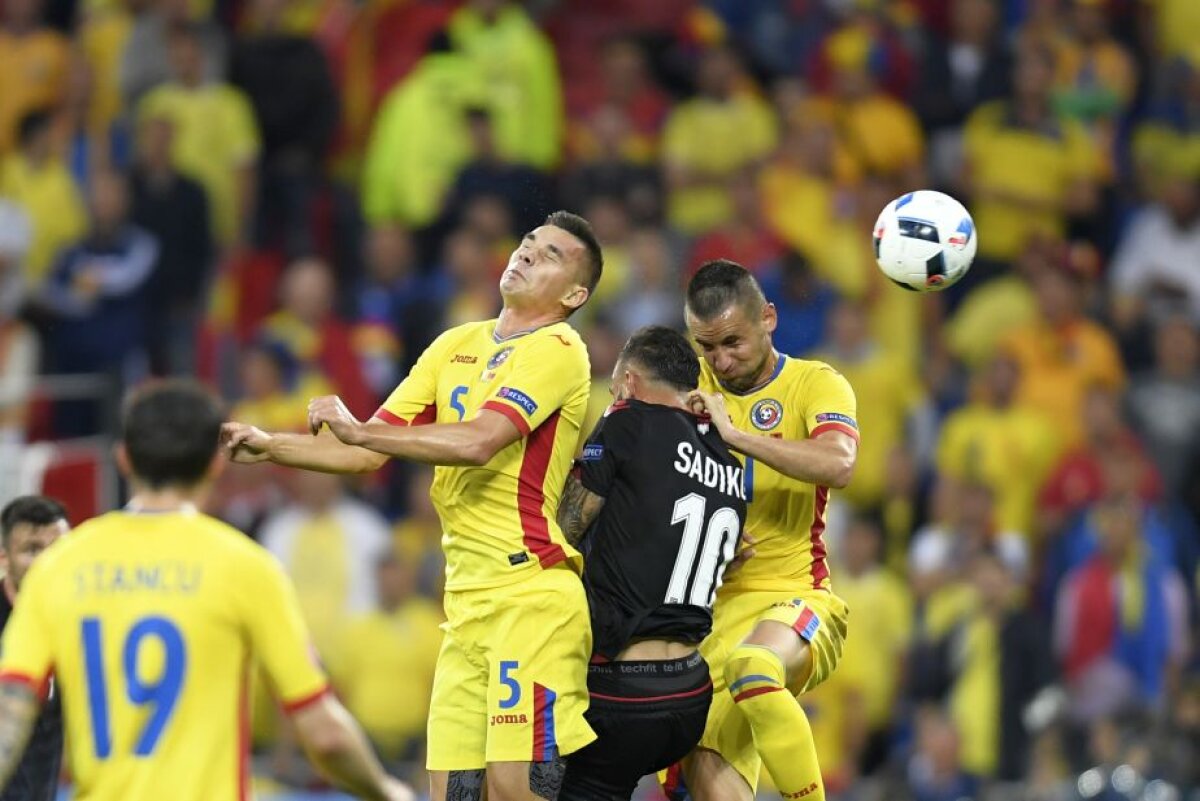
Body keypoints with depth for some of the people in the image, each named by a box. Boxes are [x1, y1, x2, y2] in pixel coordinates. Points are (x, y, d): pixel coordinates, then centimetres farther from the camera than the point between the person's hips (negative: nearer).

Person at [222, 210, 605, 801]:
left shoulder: (556, 350, -7)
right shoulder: (456, 346, 16)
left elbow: (478, 442, -21)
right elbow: (369, 453, 17)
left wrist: (359, 430, -19)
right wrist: (271, 447, 5)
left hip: (532, 595, -7)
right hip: (467, 600, 7)